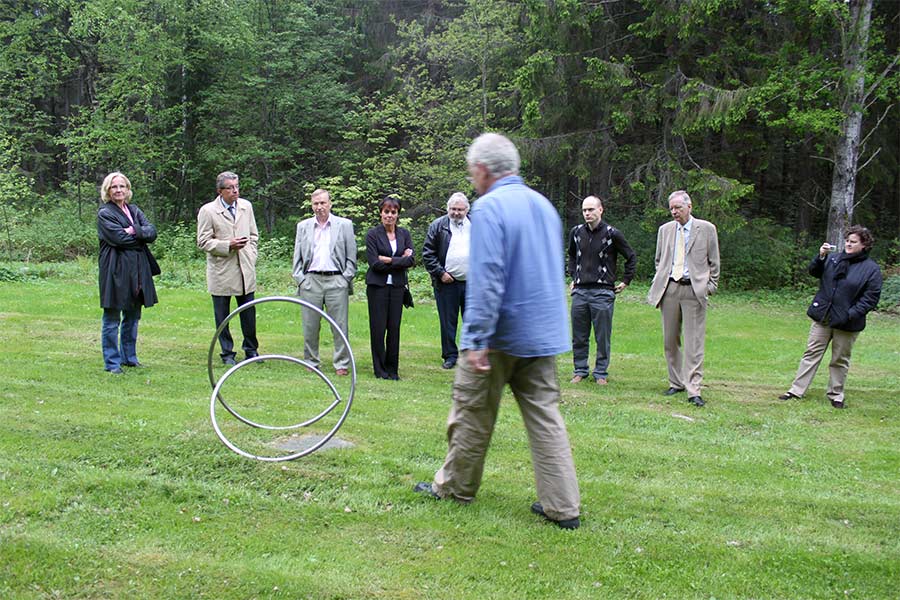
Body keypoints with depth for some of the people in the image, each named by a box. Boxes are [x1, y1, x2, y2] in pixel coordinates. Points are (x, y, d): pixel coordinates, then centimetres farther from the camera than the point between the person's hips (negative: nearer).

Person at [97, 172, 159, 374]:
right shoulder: (105, 214, -3)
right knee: (112, 319, 0)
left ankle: (129, 357, 25)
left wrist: (134, 231, -14)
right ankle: (112, 363, 6)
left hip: (137, 270, 6)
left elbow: (152, 232, 2)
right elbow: (119, 238, -16)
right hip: (115, 270, -6)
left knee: (132, 317, 14)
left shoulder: (134, 211, 15)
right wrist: (140, 235, -4)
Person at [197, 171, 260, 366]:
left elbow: (254, 235, 17)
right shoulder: (207, 211, -5)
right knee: (222, 315, 4)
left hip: (245, 270, 3)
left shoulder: (246, 206, 8)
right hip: (221, 271, -3)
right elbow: (203, 242, -6)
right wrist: (228, 246, -17)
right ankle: (227, 353, 16)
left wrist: (251, 257, 6)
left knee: (249, 313, 8)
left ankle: (251, 349, 23)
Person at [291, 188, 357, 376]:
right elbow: (297, 257, 14)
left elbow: (351, 257, 6)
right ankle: (311, 363, 16)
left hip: (336, 280, -2)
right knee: (310, 327, 4)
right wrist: (300, 279, 2)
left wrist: (346, 279, -3)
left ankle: (342, 364, 5)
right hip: (310, 281, 2)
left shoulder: (344, 225, 7)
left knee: (340, 326, -2)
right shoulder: (303, 226, 14)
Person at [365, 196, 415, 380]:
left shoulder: (404, 234, 10)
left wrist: (389, 260, -11)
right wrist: (401, 260, -8)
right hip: (378, 285, -3)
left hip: (397, 286, 3)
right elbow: (374, 262, -10)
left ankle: (392, 369, 13)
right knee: (378, 328, -1)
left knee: (394, 327, 3)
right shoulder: (373, 234, -1)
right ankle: (380, 369, 10)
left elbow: (411, 260, -1)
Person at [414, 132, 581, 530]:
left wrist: (477, 340, -20)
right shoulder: (544, 205, 11)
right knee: (545, 416, 9)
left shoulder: (489, 208, -14)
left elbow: (486, 281, -22)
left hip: (500, 336, -7)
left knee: (472, 414, 10)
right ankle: (563, 507, 10)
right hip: (544, 334, 7)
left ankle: (454, 487, 27)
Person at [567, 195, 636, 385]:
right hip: (580, 291, 3)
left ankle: (601, 373, 13)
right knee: (579, 337, 7)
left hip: (603, 292, -3)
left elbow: (632, 257, 6)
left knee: (603, 337, 2)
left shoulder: (612, 233, -5)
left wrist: (625, 281, 4)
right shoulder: (576, 232, 6)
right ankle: (580, 370, 19)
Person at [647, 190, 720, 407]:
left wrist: (711, 286, -1)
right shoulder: (665, 230, 12)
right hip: (669, 289, 4)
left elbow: (714, 262, 6)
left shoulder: (706, 229, 3)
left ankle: (693, 390, -6)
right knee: (670, 341, 8)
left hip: (694, 290, -4)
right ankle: (676, 383, 22)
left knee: (694, 343, -7)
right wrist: (659, 282, 11)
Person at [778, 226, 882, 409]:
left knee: (840, 360, 10)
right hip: (822, 317, 3)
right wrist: (820, 257, -16)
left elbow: (871, 297, -9)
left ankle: (836, 395, 23)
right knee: (812, 353, 6)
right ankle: (797, 390, 10)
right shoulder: (833, 259, 4)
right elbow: (814, 272, 1)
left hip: (847, 323, -3)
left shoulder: (872, 269, -6)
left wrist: (851, 314, -17)